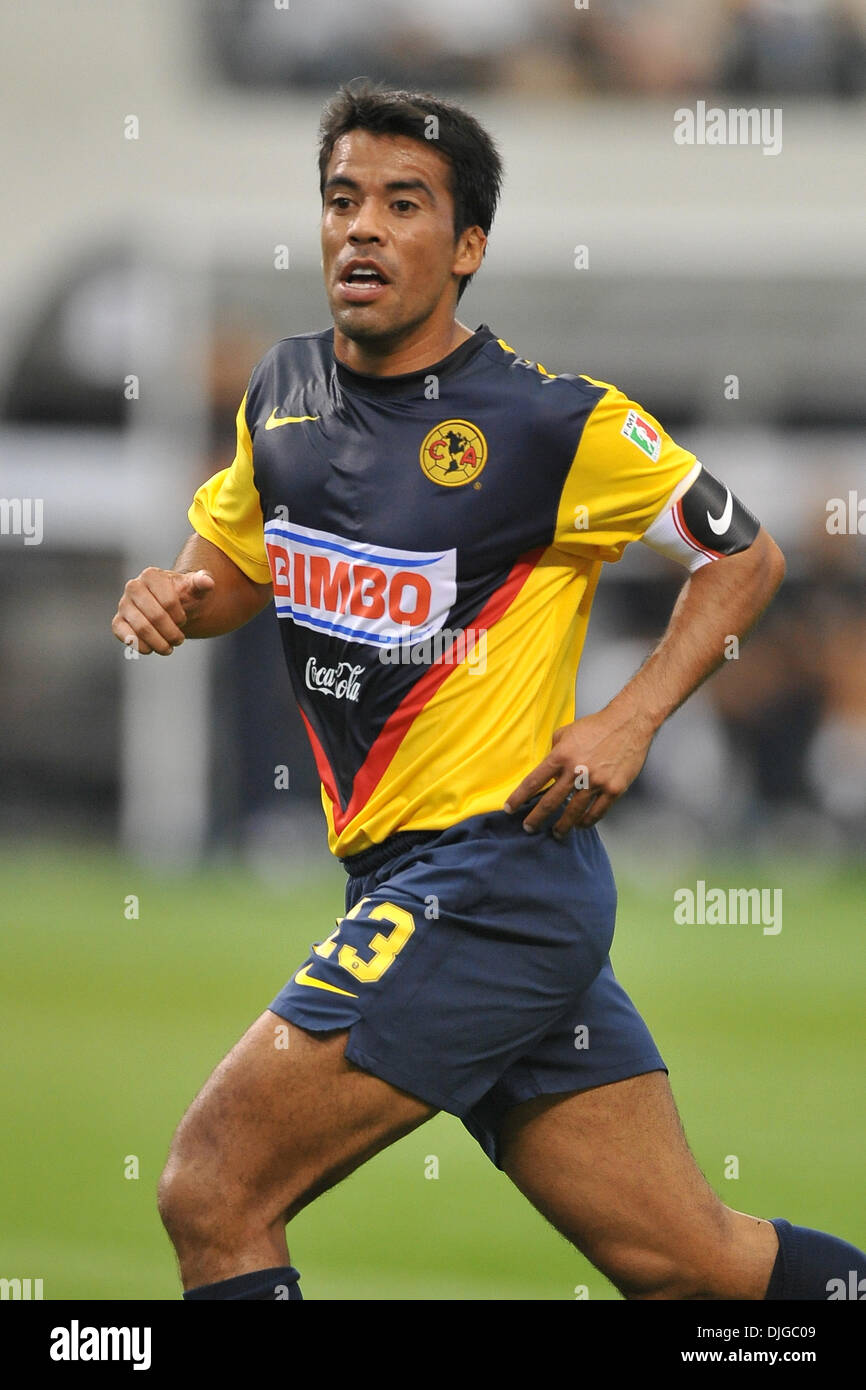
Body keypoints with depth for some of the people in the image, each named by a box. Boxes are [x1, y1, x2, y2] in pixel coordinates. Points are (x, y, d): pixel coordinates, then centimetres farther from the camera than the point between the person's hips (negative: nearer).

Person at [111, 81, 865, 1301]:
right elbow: (235, 567, 23)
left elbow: (744, 554, 1)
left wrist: (630, 721, -10)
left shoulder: (554, 423, -9)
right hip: (403, 882, 7)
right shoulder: (282, 396, 9)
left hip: (495, 874, -7)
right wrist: (176, 595, 0)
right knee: (684, 1261, 7)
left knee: (212, 1195, -12)